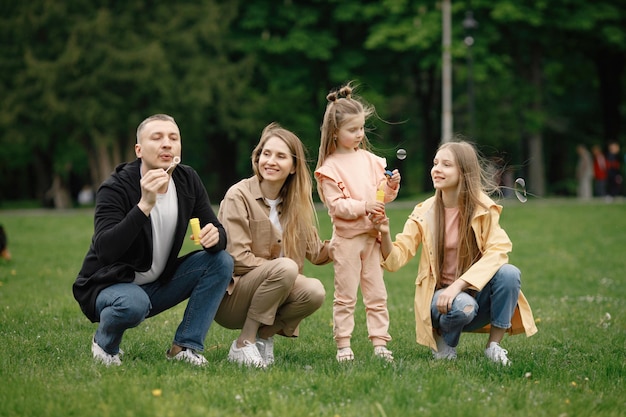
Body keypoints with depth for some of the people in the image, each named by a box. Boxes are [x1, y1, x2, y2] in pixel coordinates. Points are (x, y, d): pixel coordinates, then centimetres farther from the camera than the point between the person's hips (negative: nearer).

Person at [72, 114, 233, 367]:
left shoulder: (188, 181, -4)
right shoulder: (116, 188, -22)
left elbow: (218, 231, 1)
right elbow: (105, 251, -35)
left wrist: (215, 236, -25)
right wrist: (144, 205, -43)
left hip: (158, 284, 6)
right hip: (109, 286, -6)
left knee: (221, 262, -12)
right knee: (133, 303, -39)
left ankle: (185, 346, -8)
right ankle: (105, 343, -4)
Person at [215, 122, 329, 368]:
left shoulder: (297, 203, 9)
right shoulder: (239, 196, -10)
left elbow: (316, 253, 7)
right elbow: (237, 259, -17)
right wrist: (280, 267, -17)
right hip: (229, 298, -5)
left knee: (315, 292, -25)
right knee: (285, 268, -33)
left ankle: (264, 335, -1)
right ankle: (243, 344, -19)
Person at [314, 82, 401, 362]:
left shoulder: (369, 159, 9)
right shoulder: (330, 167, -6)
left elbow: (381, 195, 14)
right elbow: (335, 204, -13)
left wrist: (391, 186, -6)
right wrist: (363, 206, -22)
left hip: (372, 236, 5)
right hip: (346, 238, -5)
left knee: (377, 294, 5)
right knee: (345, 295, 0)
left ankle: (380, 343, 9)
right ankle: (343, 346, 4)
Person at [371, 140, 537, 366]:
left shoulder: (483, 208, -7)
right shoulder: (424, 213, -4)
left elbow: (498, 251, -20)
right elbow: (396, 259, -9)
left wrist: (459, 285, -30)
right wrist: (385, 234, -31)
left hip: (478, 292, 1)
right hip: (441, 295, -1)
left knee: (509, 273, -29)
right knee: (462, 306, -35)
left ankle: (494, 345, -10)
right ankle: (443, 339, 1)